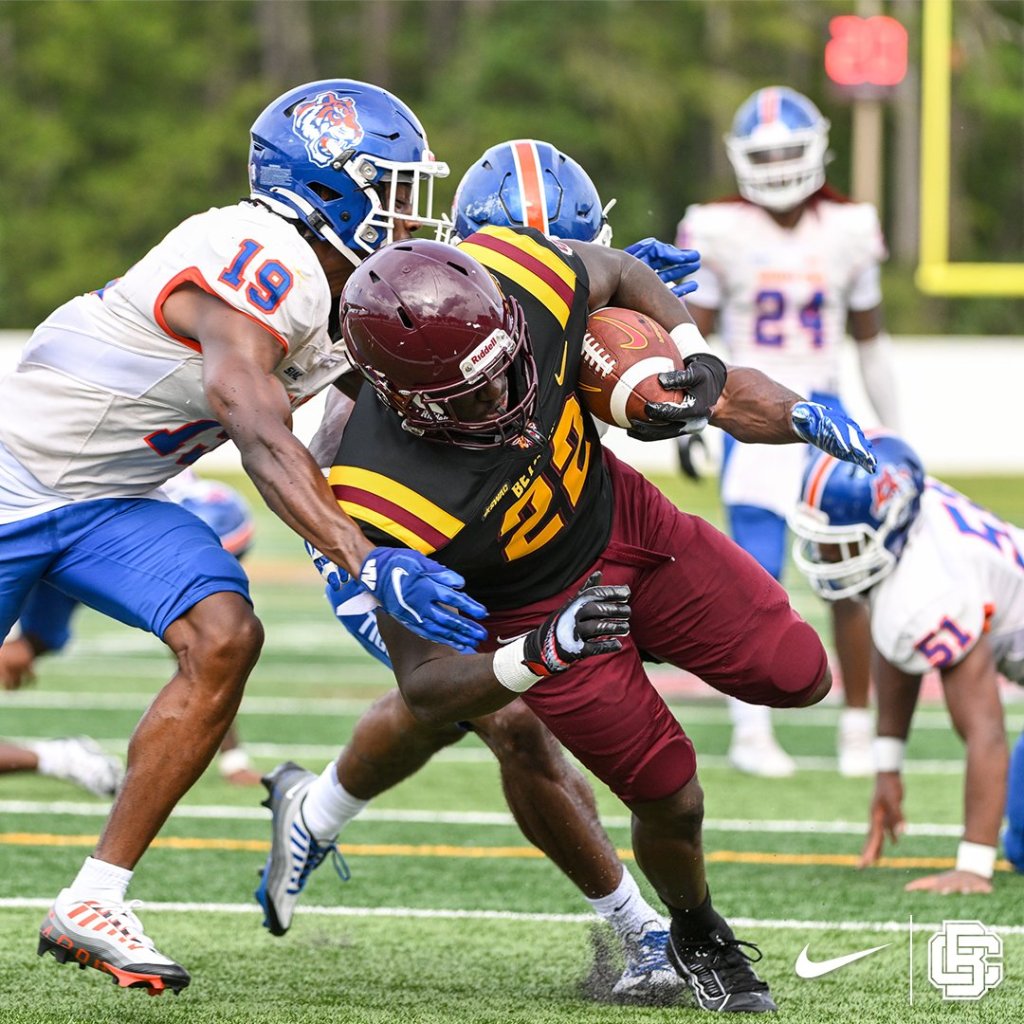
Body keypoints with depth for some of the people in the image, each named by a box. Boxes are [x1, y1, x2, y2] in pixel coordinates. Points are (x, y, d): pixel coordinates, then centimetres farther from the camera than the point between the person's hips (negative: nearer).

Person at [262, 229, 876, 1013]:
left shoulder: (517, 278, -30)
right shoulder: (388, 501, -41)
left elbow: (622, 276, -3)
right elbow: (425, 689, -31)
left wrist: (696, 357, -18)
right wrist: (539, 657, -47)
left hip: (624, 515, 5)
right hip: (539, 608, -5)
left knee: (799, 677, 6)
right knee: (670, 800, 2)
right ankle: (698, 938, 36)